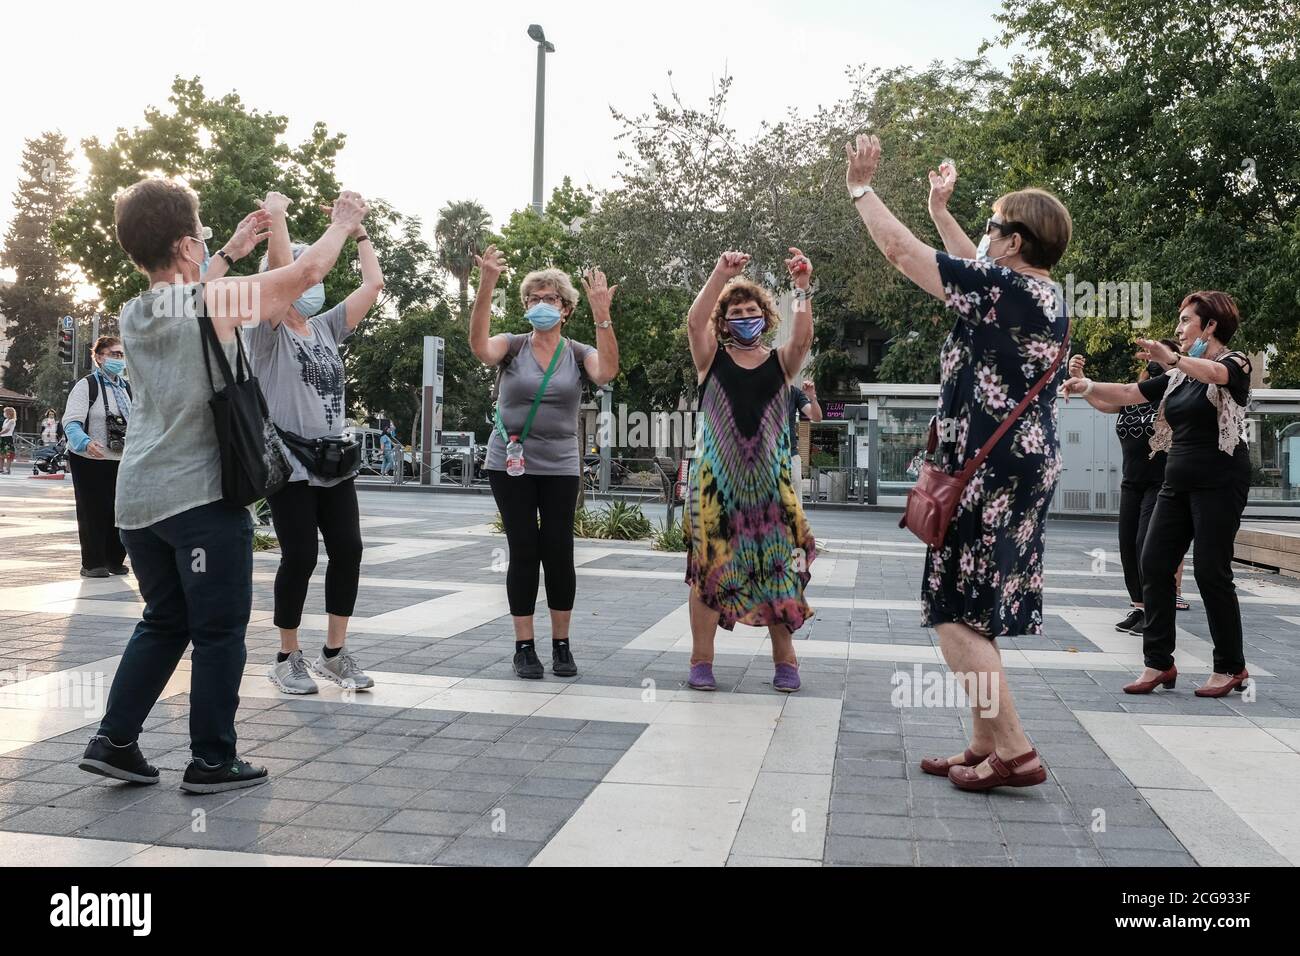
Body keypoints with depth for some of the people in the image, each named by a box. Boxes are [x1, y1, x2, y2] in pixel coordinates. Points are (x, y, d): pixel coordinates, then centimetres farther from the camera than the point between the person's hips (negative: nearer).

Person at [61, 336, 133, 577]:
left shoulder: (128, 388, 13)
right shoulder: (86, 385, -7)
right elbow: (71, 422, -17)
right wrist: (86, 443, -35)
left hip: (122, 461, 6)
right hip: (90, 460, -6)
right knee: (92, 512, -2)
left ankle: (115, 559, 19)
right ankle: (92, 563, 7)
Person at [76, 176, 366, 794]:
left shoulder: (133, 315, 10)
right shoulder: (217, 300, -10)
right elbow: (306, 272, -4)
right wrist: (343, 223, 13)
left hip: (138, 500, 7)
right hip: (202, 497, -7)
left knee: (164, 622, 20)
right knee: (219, 631, 4)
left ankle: (113, 740, 18)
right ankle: (213, 761, 11)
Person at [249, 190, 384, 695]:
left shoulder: (326, 329, 14)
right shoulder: (266, 332, -4)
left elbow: (373, 283, 12)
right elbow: (280, 265, -19)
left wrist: (358, 230, 16)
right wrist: (275, 213, -9)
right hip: (289, 462, -6)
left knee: (347, 550, 2)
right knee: (300, 557, -4)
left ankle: (334, 653, 16)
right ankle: (288, 658, 13)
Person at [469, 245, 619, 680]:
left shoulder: (578, 353, 3)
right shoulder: (513, 346, 1)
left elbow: (607, 371, -18)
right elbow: (480, 347, -21)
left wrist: (601, 313, -29)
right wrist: (486, 288, -34)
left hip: (560, 467, 1)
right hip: (510, 464, -1)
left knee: (559, 552, 0)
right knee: (523, 552, -1)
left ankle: (561, 645, 12)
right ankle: (525, 647, 8)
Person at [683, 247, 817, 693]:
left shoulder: (781, 362, 9)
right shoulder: (712, 359, 7)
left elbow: (803, 336, -11)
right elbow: (694, 322, -11)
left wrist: (802, 287, -23)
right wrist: (720, 275, -20)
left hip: (770, 479, 1)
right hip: (715, 478, -1)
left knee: (776, 567, 3)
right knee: (709, 567, 0)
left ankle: (785, 659, 14)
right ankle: (701, 660, 8)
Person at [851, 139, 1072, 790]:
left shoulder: (1003, 289, -15)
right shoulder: (1045, 294, 11)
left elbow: (900, 251, -11)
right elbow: (977, 268, 31)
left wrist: (861, 188, 3)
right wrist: (940, 211, 40)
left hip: (990, 475, -9)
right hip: (1026, 467, 10)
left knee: (956, 614, -4)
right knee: (973, 613, 14)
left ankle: (1013, 751, -3)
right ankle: (985, 746, 20)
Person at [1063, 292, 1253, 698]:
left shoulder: (1235, 363, -4)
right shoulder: (1178, 377, 17)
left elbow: (1216, 373, -28)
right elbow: (1129, 393, 9)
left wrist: (1173, 358, -47)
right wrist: (1089, 387, -10)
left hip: (1220, 482, -7)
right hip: (1178, 482, 7)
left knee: (1211, 571, -6)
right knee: (1154, 564, -1)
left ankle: (1231, 667, 9)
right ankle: (1159, 662, 4)